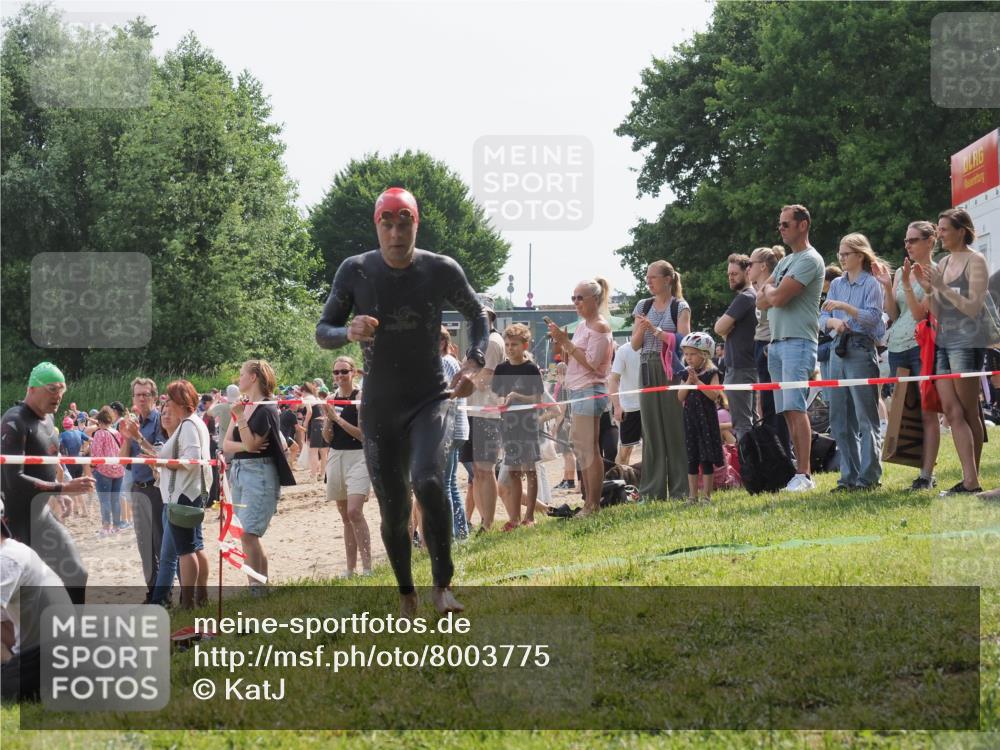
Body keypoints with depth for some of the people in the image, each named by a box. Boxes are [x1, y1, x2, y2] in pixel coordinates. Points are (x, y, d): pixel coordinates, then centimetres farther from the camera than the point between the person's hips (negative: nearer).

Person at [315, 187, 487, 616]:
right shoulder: (355, 272, -6)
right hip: (379, 407, 2)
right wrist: (349, 332, -22)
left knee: (428, 482, -26)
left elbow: (478, 317, 10)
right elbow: (322, 332, 0)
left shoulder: (442, 271, -7)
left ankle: (442, 585, -14)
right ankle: (406, 593, 26)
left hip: (430, 399, -2)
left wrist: (474, 363, -7)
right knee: (393, 510, 5)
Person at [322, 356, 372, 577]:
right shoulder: (331, 399, 9)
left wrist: (338, 418, -16)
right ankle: (350, 569, 15)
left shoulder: (361, 397, -7)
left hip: (358, 457, -6)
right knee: (346, 516, 10)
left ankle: (367, 567, -18)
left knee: (354, 512, -19)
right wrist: (328, 417, -9)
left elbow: (363, 434, -13)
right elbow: (327, 438, 9)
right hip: (336, 457, 6)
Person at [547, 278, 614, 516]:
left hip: (590, 391, -9)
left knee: (589, 449, -9)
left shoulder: (599, 327, -9)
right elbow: (571, 360, 19)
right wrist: (560, 341, 4)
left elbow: (591, 363, -18)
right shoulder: (582, 325, 17)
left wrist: (566, 342, -16)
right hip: (576, 390, 9)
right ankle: (588, 503, 13)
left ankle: (593, 505, -7)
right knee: (581, 449, 10)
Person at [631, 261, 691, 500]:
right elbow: (635, 345, 11)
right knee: (651, 430, 4)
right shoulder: (644, 306, 12)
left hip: (671, 370, -4)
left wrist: (656, 330, -16)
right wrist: (641, 329, -9)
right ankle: (652, 489, 7)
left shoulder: (680, 307, 0)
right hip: (648, 370, 4)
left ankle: (679, 488, -1)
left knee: (675, 429, -5)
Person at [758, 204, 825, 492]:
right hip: (776, 342, 9)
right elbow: (761, 301, 18)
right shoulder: (785, 262, 23)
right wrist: (774, 293, -2)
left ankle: (804, 475, -18)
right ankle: (795, 468, 5)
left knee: (795, 408, -16)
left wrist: (770, 291, 8)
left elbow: (777, 297, -14)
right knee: (786, 411, 5)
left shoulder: (809, 260, -7)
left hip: (798, 341, -9)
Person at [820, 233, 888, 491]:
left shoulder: (871, 284, -3)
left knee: (866, 417, -6)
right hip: (838, 350, 7)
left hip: (861, 350, -7)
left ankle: (869, 477, -5)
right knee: (840, 419, 7)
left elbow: (873, 317, -14)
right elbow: (823, 318, 10)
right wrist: (834, 322, -12)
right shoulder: (837, 284, 15)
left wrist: (844, 307, -21)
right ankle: (849, 476, 13)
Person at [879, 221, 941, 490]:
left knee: (927, 412, -6)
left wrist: (906, 284, -18)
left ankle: (927, 475, -7)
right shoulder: (900, 272, 16)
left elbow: (919, 313, -11)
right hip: (897, 348, 7)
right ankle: (924, 470, 10)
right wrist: (887, 287, 0)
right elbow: (893, 315, 12)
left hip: (921, 346, -7)